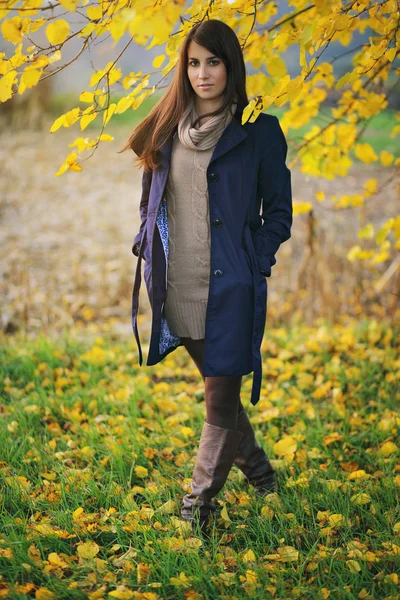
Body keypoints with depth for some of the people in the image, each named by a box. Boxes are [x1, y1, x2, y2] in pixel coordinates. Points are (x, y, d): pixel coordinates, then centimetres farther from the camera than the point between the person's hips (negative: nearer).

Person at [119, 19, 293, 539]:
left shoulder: (258, 131, -4)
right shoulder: (168, 128, 8)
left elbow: (279, 212, 0)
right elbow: (150, 199, 19)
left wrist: (253, 263, -9)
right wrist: (148, 250, 8)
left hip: (230, 287, -5)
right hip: (178, 286, 5)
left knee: (221, 397, 0)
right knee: (217, 385, 18)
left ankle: (198, 506, 10)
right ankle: (255, 464, 40)